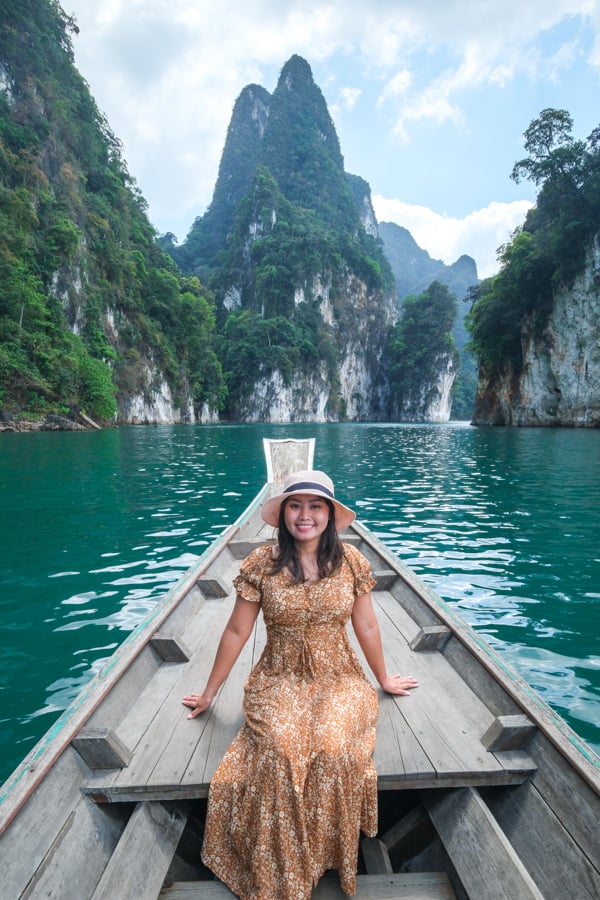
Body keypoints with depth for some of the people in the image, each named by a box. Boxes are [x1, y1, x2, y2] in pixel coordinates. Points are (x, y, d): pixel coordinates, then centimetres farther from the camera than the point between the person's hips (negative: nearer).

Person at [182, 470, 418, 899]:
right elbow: (236, 632, 1)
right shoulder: (261, 564, -8)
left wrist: (384, 678, 18)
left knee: (333, 751, -27)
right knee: (281, 752, -28)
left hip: (339, 680, 1)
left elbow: (367, 626, 8)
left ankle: (330, 858, 4)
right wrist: (209, 693, 9)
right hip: (279, 682, 0)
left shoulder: (350, 561, -5)